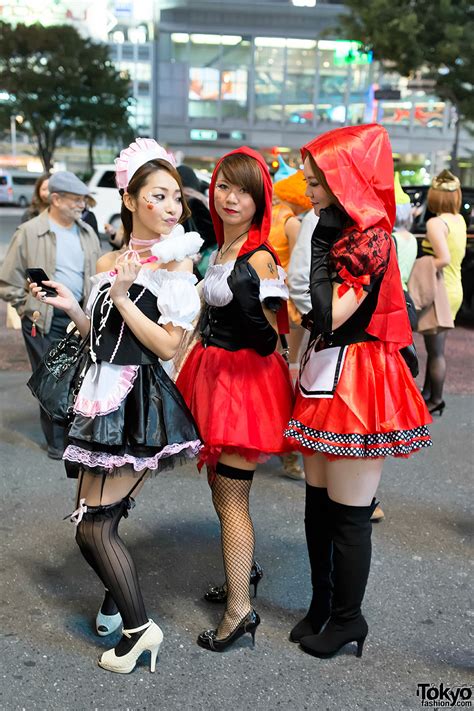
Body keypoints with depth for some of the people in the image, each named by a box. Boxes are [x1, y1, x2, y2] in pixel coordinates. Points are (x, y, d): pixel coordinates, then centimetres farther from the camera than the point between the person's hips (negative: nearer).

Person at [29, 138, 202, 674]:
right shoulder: (108, 263, 10)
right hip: (104, 399, 6)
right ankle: (117, 604, 36)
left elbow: (168, 346, -14)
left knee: (93, 527, -5)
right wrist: (72, 309, 3)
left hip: (140, 405, -6)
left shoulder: (177, 264, -7)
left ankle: (139, 628, 12)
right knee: (95, 519, 13)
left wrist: (122, 297, -18)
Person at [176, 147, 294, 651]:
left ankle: (239, 611, 12)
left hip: (246, 379, -9)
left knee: (231, 499, -2)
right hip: (215, 375, 9)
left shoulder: (259, 258, -17)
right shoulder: (221, 251, 10)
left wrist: (251, 304, -32)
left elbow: (269, 340, -18)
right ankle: (241, 575, 40)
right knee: (221, 489, 20)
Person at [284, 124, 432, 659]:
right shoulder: (344, 232, 12)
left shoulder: (369, 236, -16)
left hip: (356, 380, -9)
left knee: (347, 512, 3)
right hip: (325, 375, 10)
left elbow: (330, 315, -22)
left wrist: (320, 247, -13)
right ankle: (322, 604, 32)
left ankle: (347, 618, 21)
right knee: (318, 502, 16)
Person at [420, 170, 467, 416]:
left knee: (436, 351, 5)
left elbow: (444, 259, -29)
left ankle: (436, 401, 17)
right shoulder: (459, 220, 5)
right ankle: (427, 393, 31)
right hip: (454, 290, 8)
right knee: (435, 348, 19)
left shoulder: (435, 223, -19)